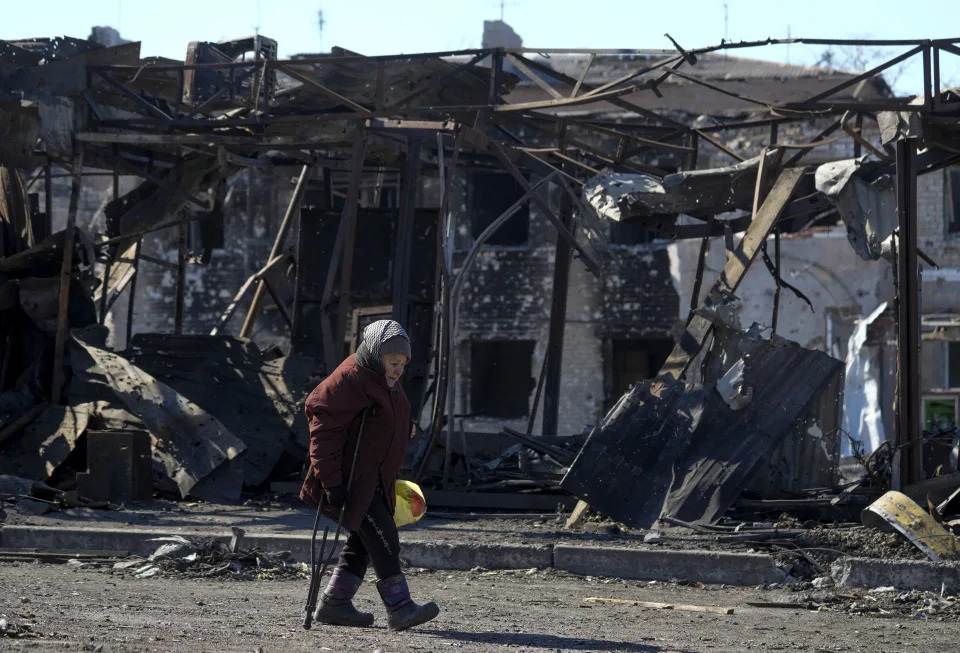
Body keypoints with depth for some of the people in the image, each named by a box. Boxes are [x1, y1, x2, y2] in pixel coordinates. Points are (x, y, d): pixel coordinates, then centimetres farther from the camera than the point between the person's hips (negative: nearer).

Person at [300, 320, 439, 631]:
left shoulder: (386, 382, 15)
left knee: (365, 541, 12)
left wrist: (390, 479, 27)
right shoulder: (352, 378, -17)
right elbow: (324, 424, -22)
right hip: (350, 483, -10)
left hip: (372, 483, 10)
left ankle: (334, 603, 20)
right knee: (383, 538, -13)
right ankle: (400, 608, -12)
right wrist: (330, 480, -25)